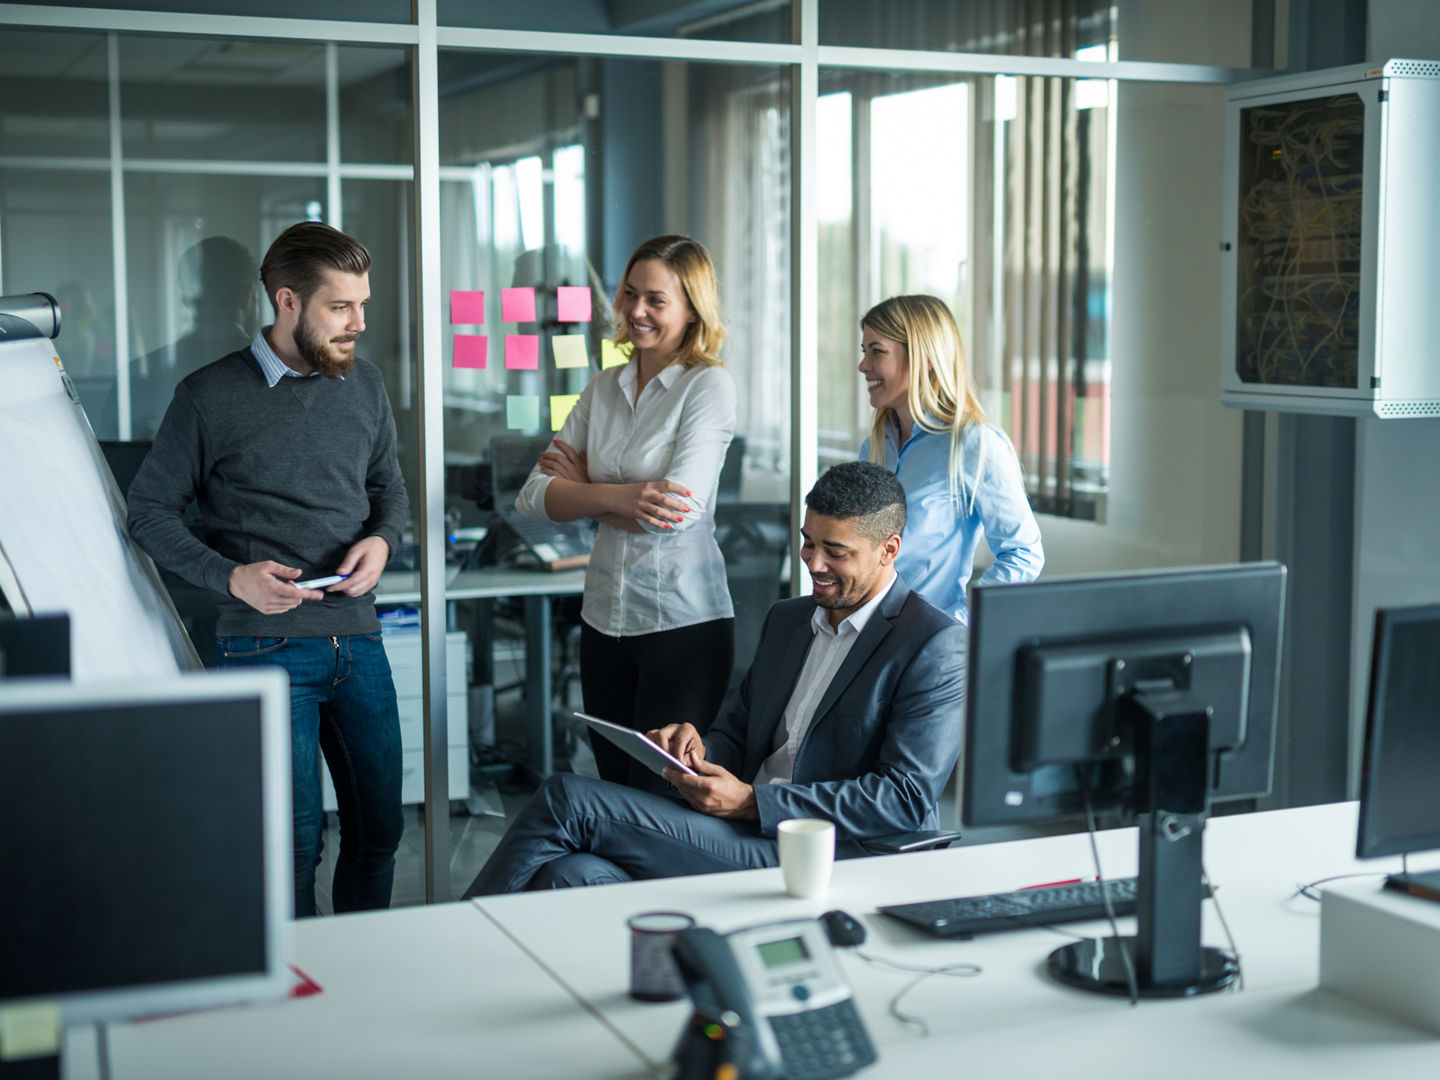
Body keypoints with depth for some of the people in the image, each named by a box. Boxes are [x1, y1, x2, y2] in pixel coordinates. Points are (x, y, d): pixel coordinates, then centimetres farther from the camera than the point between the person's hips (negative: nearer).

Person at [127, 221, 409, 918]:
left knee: (380, 828, 12)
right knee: (293, 841, -5)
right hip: (266, 644, -5)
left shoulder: (365, 385, 10)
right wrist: (231, 575, -15)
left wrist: (382, 540, -1)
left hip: (359, 638, 5)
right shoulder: (210, 397, -5)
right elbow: (149, 511, 0)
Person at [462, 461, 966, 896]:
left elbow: (907, 798, -12)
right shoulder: (787, 619, 21)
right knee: (569, 875, -23)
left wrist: (750, 802, -15)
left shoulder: (936, 646, -4)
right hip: (743, 836, 7)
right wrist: (703, 751, -2)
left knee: (567, 799, -14)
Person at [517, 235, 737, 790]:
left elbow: (678, 512, -18)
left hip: (683, 622, -6)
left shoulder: (709, 385, -7)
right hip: (604, 619, 6)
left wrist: (580, 487, -5)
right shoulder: (602, 389, 10)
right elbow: (533, 497, 1)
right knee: (613, 795, 12)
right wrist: (615, 496, -17)